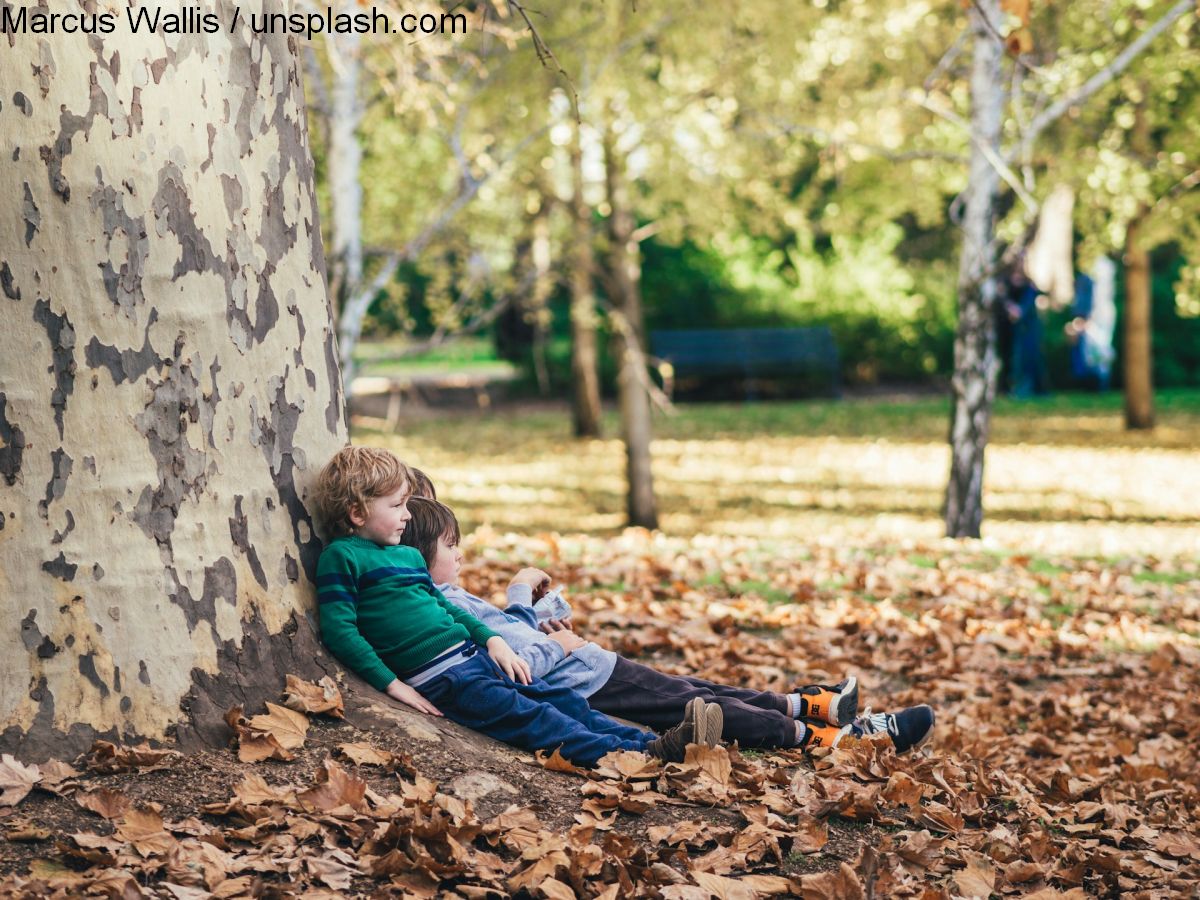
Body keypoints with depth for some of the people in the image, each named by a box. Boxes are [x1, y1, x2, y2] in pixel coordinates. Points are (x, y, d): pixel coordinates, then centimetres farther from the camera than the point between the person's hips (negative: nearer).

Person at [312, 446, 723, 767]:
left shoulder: (408, 556, 21)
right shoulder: (341, 557, -5)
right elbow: (339, 630, -12)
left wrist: (491, 639, 14)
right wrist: (392, 684, -17)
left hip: (471, 656, 9)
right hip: (436, 679, -9)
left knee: (562, 700, -4)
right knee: (527, 716, -20)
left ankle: (656, 741, -12)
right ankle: (637, 755, -32)